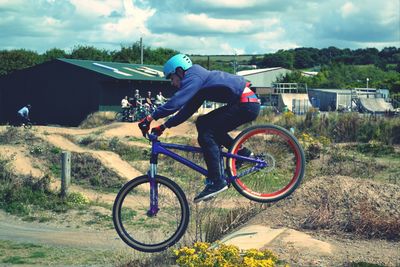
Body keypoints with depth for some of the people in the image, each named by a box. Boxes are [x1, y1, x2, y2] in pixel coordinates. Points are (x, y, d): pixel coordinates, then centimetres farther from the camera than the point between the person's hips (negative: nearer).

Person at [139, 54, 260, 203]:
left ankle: (216, 182, -14)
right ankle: (241, 153, 16)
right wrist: (163, 126, 16)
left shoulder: (194, 78, -9)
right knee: (203, 123, 14)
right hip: (242, 103, 10)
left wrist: (150, 118, -23)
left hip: (247, 105, -10)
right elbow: (186, 111, 22)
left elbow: (176, 102, -24)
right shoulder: (198, 79, 21)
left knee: (206, 135, -12)